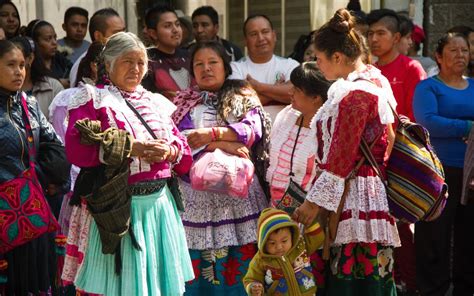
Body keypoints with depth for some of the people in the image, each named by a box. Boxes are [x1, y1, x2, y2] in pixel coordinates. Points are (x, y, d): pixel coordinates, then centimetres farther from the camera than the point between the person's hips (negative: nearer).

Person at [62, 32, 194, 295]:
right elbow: (76, 150, -14)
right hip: (117, 208, -5)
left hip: (159, 202, 5)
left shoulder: (156, 103, 17)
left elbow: (184, 152, 15)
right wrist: (130, 148, -17)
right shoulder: (93, 100, 1)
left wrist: (169, 152, -8)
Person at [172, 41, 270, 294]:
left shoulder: (244, 96, 15)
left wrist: (212, 134, -12)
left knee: (240, 259, -5)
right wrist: (223, 145, -10)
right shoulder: (184, 102, 15)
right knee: (198, 262, -5)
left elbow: (253, 130, -2)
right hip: (196, 189, 0)